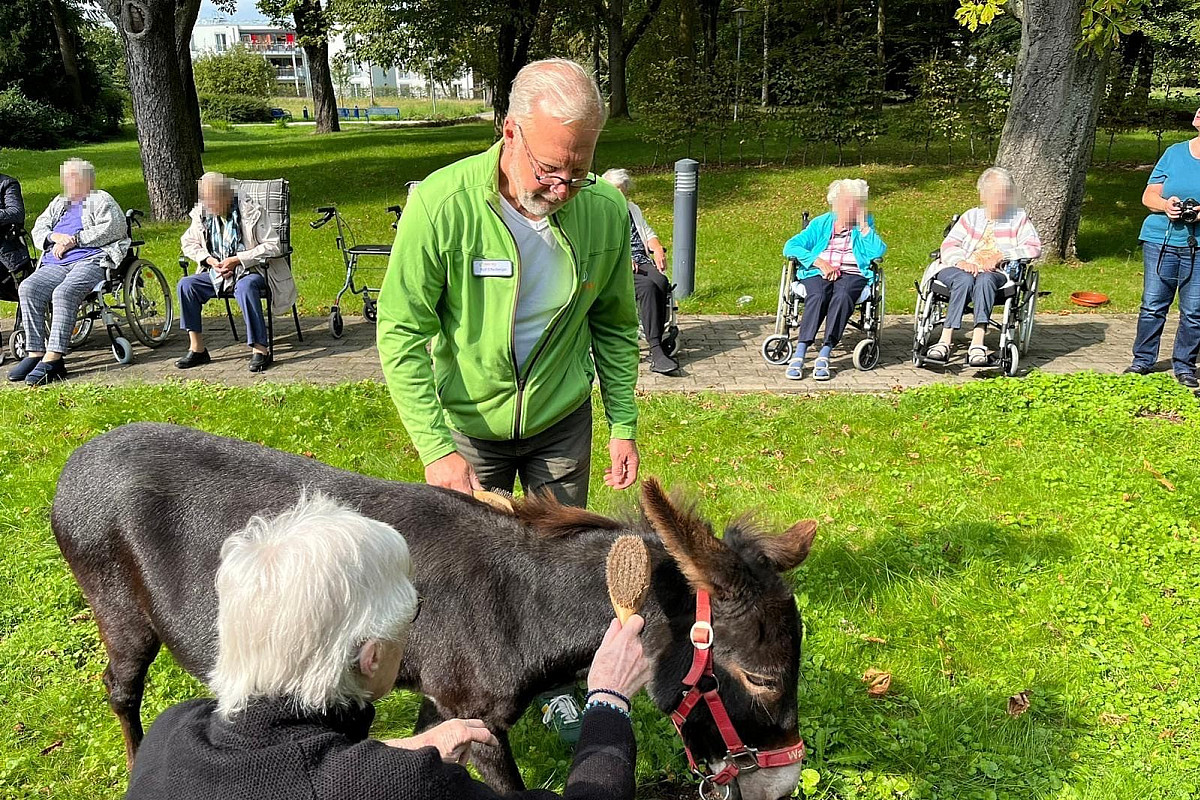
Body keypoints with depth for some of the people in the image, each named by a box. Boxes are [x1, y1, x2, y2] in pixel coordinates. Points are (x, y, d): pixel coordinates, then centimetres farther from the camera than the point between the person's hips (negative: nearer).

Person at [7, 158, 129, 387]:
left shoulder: (101, 199, 13)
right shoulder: (59, 203, 32)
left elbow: (114, 228, -6)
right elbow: (38, 230, 25)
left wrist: (74, 239, -9)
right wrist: (55, 236, -1)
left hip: (91, 260, -6)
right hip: (56, 264, 6)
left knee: (64, 292, -34)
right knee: (28, 288, -23)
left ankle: (53, 359, -39)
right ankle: (35, 352, -25)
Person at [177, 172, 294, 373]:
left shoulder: (251, 211, -14)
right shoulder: (201, 213, 1)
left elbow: (273, 246, -16)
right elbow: (188, 242, 14)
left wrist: (237, 259, -21)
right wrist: (210, 260, -6)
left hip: (251, 270, -6)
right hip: (218, 273, 6)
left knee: (245, 287, -38)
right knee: (186, 285, -15)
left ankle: (260, 349, -32)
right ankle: (197, 349, -9)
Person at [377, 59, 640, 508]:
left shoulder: (607, 210, -12)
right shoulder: (440, 205, -23)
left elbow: (614, 327, 2)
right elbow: (401, 334, -17)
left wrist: (623, 424, 1)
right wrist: (435, 448, -21)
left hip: (563, 423, 2)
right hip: (466, 422, -2)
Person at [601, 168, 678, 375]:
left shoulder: (632, 209, 28)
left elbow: (649, 233, 25)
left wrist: (658, 249, 3)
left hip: (642, 262, 5)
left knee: (661, 282, -30)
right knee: (648, 287, -33)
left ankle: (657, 342, -32)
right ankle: (656, 350, -38)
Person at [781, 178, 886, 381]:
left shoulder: (865, 224, 20)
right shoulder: (821, 223, 18)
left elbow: (878, 252, 1)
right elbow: (791, 246, 5)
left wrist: (863, 226, 2)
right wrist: (819, 261, -10)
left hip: (852, 273, 0)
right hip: (818, 271, 0)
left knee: (842, 295, -37)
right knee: (817, 296, -36)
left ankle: (824, 356, -42)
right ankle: (799, 355, -43)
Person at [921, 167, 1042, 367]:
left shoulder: (1019, 218, 19)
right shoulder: (971, 217, 21)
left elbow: (1034, 247, 7)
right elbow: (949, 245, 9)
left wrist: (1001, 256, -7)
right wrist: (961, 261, -15)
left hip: (995, 274, -1)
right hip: (961, 269, 1)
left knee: (985, 279, -38)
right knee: (964, 280, -37)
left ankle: (977, 342, -52)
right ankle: (946, 340, -46)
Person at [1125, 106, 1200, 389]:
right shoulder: (1175, 153, 7)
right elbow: (1148, 196, 9)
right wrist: (1165, 204, -13)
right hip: (1161, 240, 1)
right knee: (1153, 304, 4)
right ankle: (1143, 360, 16)